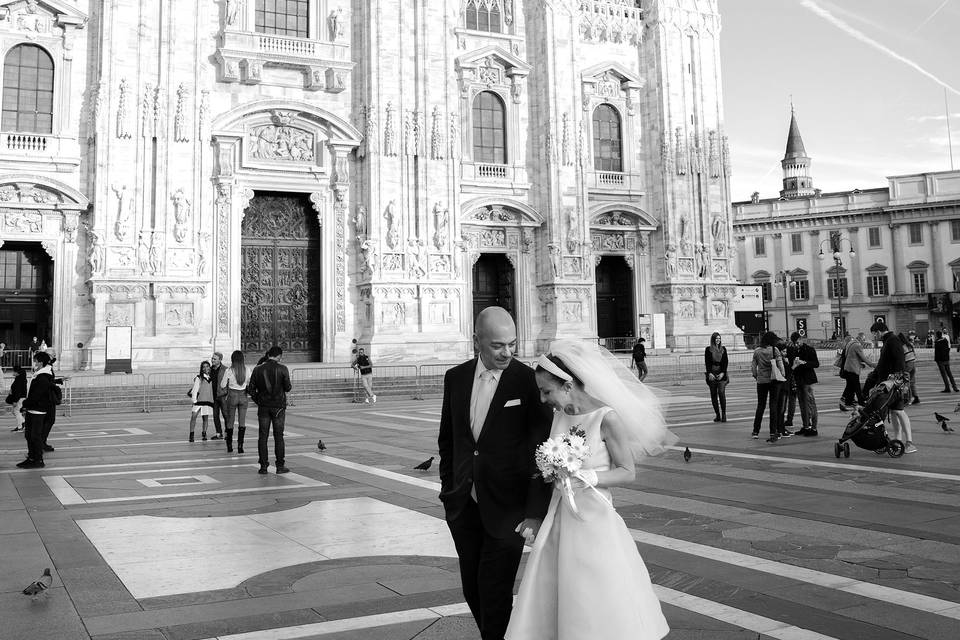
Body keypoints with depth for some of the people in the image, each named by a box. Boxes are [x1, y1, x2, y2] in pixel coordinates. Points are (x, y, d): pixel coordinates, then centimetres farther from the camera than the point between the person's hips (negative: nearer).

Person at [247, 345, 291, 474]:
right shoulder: (282, 369, -8)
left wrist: (257, 400, 12)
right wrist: (288, 387, 14)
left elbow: (251, 388, 1)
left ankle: (263, 465, 6)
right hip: (278, 406, -2)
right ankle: (280, 465, 7)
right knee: (278, 436, 5)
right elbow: (288, 388, -7)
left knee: (262, 436, 6)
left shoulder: (258, 370, 0)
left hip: (263, 406, 2)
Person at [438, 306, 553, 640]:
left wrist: (536, 512, -14)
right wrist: (449, 489, 10)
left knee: (495, 594, -1)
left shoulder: (529, 381, -11)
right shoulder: (455, 378, 3)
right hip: (463, 508, 5)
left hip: (507, 511, -4)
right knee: (472, 589, 15)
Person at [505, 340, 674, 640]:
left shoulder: (606, 418, -15)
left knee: (602, 612, 4)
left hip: (595, 521, -6)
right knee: (548, 603, 9)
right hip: (560, 519, 6)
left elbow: (628, 473, -10)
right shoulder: (559, 414, 4)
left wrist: (588, 478, -21)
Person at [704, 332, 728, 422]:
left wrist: (723, 373, -6)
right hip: (712, 374, 0)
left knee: (721, 393, -12)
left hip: (721, 374, 0)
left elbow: (726, 362, 5)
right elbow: (706, 362, 1)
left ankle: (724, 414, -6)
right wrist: (709, 373, -11)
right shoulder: (708, 350, 4)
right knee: (713, 394, 2)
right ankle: (717, 415, 10)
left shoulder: (723, 349, 9)